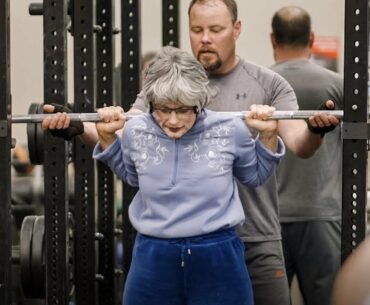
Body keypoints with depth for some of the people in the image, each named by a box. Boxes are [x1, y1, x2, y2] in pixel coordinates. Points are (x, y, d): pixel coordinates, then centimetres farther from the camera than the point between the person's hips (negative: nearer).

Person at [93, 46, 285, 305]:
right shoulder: (136, 132, -4)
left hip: (218, 258, -1)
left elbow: (255, 175, 14)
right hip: (153, 259, 1)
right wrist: (107, 137, 10)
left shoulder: (229, 130, -7)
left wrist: (268, 136, 0)